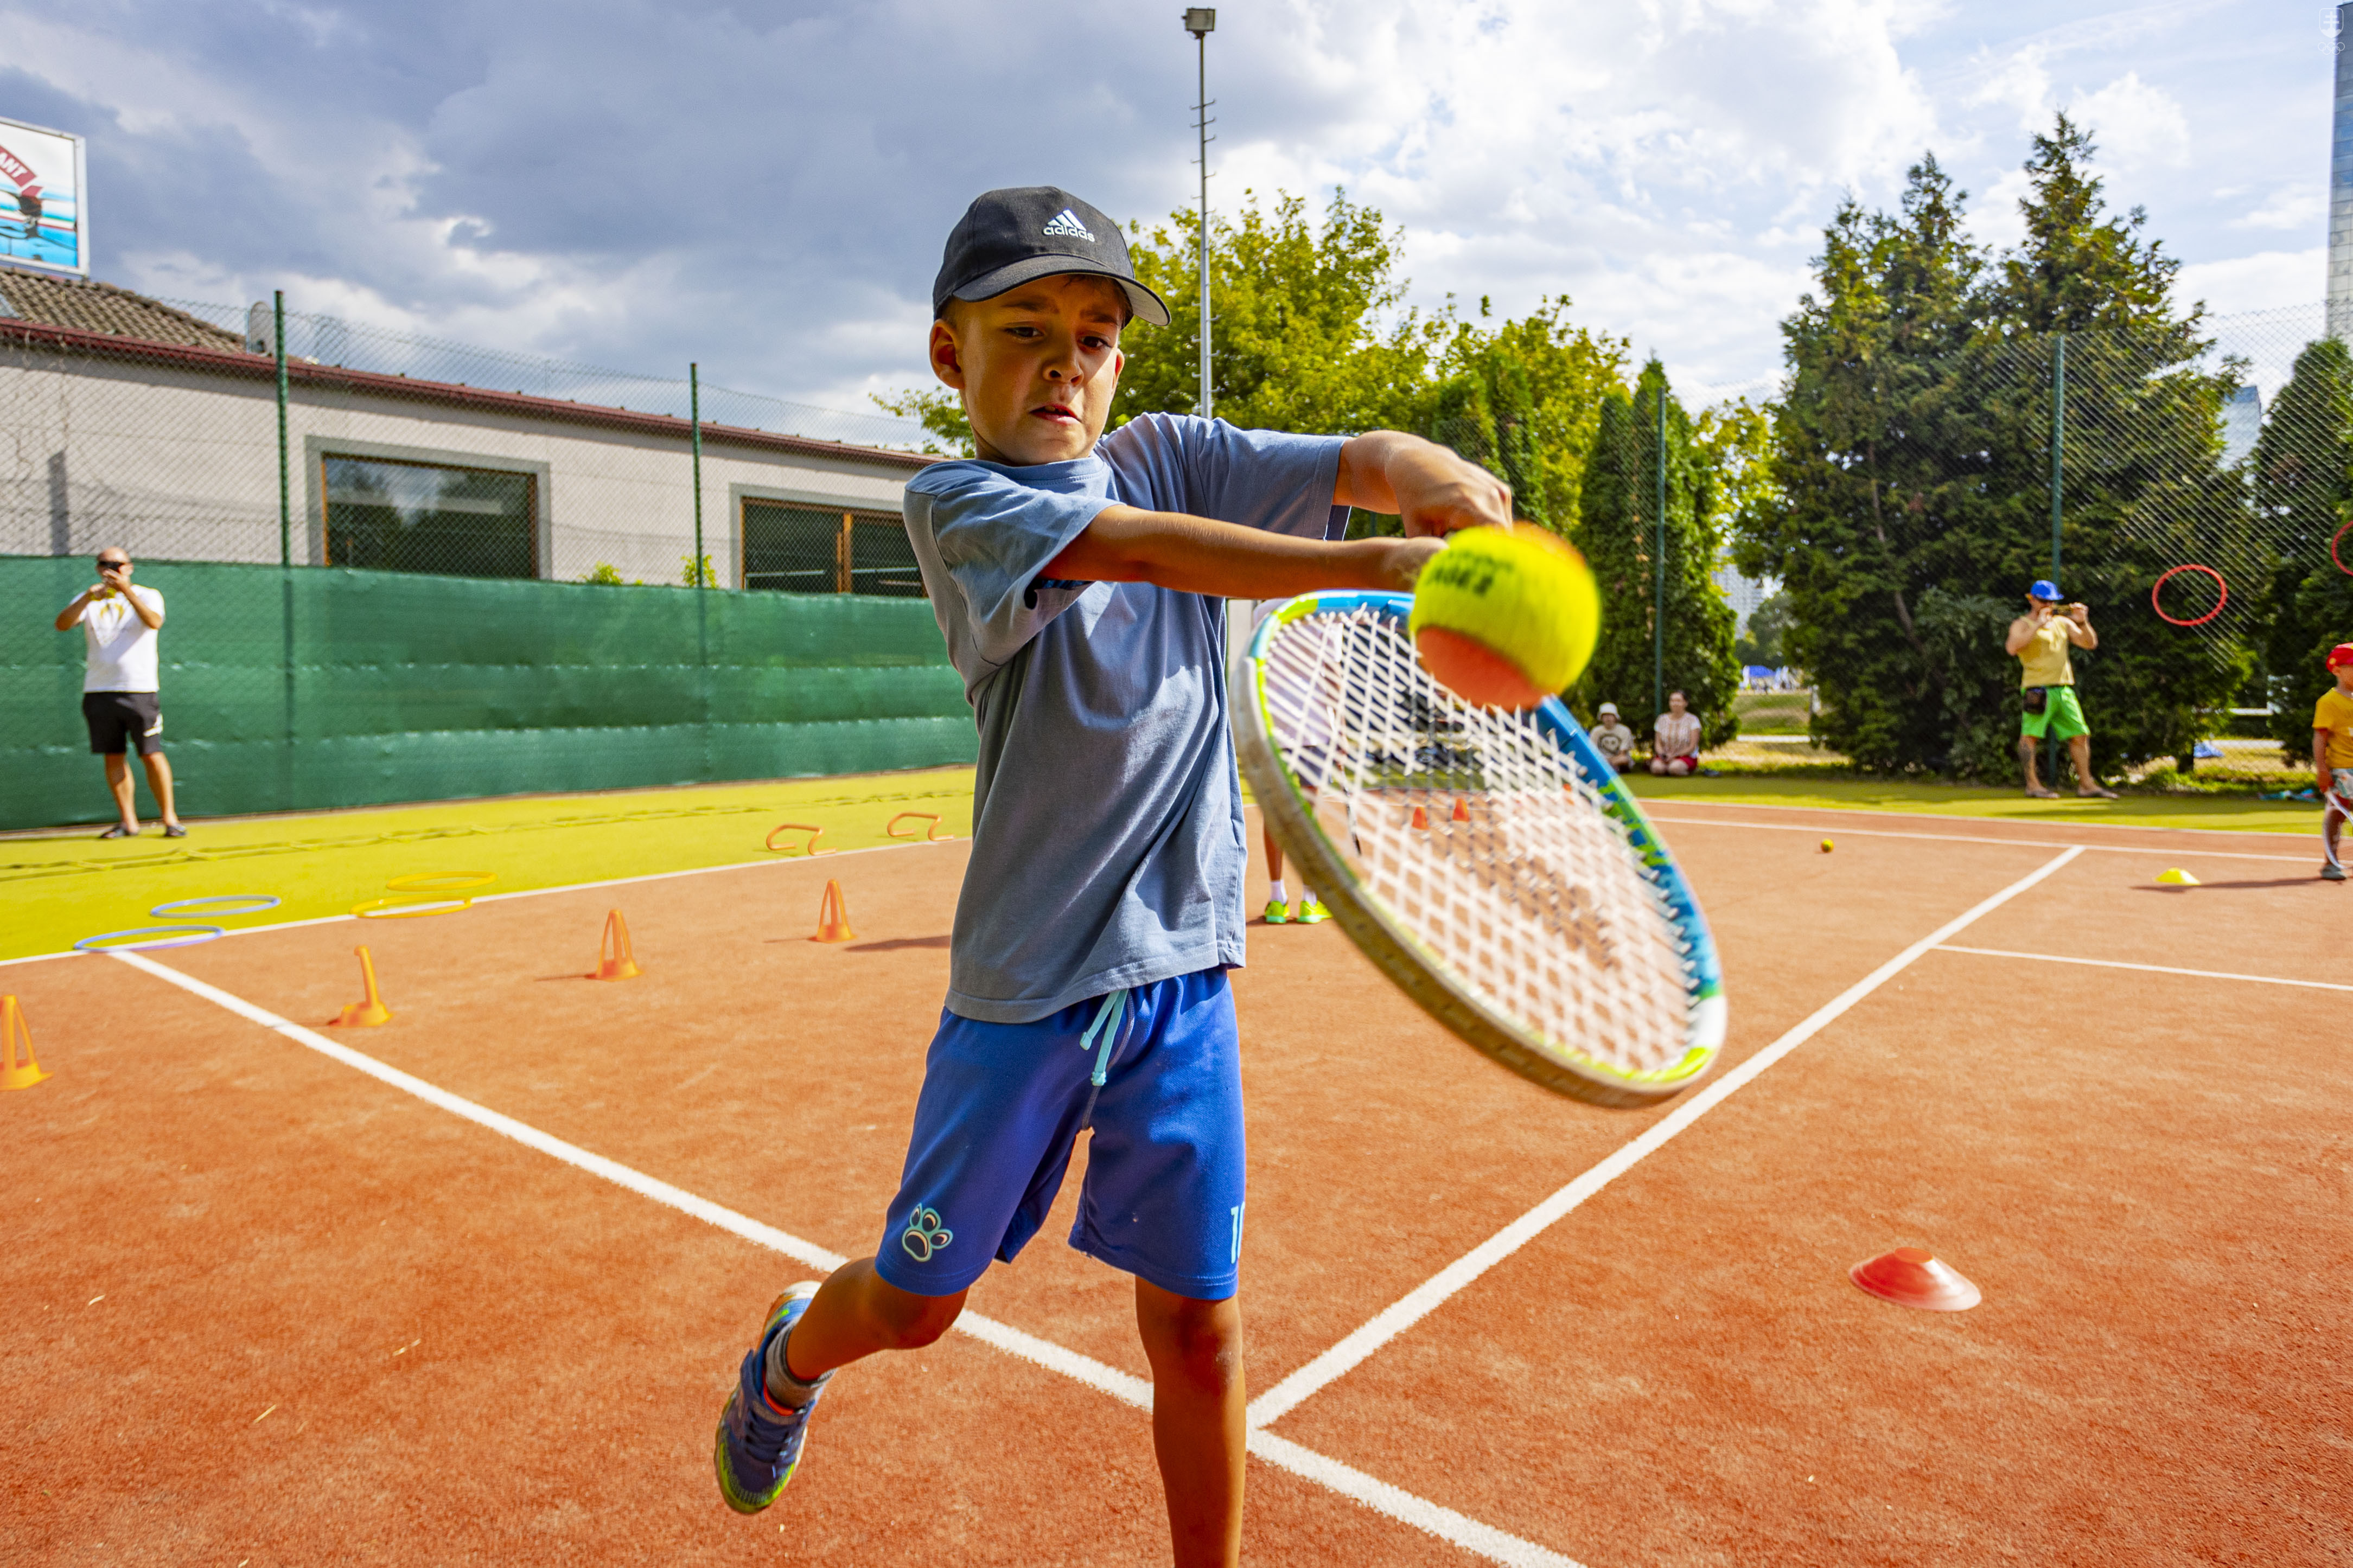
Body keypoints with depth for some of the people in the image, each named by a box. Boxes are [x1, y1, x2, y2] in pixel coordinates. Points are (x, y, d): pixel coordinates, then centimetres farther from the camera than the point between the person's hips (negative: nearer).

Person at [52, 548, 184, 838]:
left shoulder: (148, 595, 4)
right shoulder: (90, 600, 13)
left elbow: (154, 622, -18)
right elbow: (62, 624, -5)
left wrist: (126, 590, -29)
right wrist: (87, 598, -20)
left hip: (139, 690, -3)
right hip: (98, 691, 4)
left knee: (152, 755, -6)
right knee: (113, 757, 5)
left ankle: (170, 818, 0)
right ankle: (128, 821, 10)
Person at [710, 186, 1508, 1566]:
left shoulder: (1171, 457, 8)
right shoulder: (954, 503, -6)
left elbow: (1364, 463, -4)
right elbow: (1141, 551, -25)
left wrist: (1445, 485, -27)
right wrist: (1376, 563, -35)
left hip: (1182, 969, 3)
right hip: (1024, 980, -2)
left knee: (1197, 1320, 8)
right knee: (915, 1302, 14)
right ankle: (791, 1360, 49)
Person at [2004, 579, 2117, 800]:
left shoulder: (2063, 623, 19)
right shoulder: (2022, 625, 2)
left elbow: (2090, 644, 14)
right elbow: (2012, 647, -18)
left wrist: (2083, 622, -2)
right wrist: (2038, 625, -18)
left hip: (2064, 689, 6)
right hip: (2037, 688, -6)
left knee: (2080, 735, 5)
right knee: (2030, 734, -13)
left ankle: (2086, 784, 11)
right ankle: (2032, 784, -10)